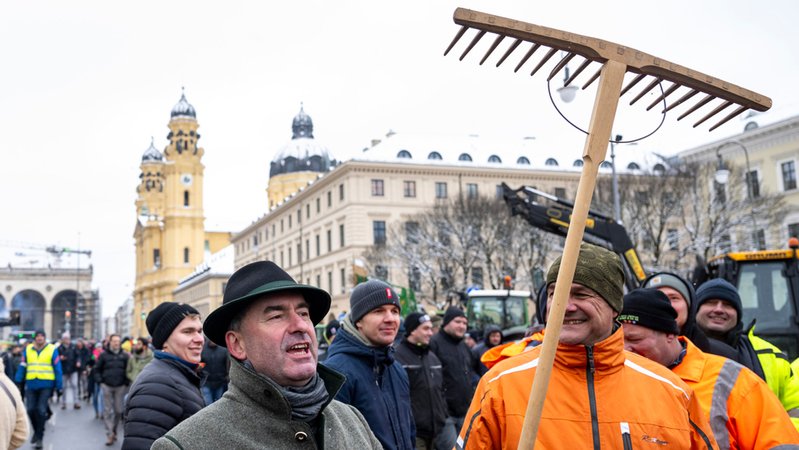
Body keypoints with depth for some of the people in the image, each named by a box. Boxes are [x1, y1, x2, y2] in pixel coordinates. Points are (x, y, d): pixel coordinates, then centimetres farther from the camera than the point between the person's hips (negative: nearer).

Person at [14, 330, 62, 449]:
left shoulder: (52, 350, 0)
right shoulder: (28, 350, 8)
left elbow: (57, 368, 1)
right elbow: (22, 367, 8)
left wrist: (59, 386, -2)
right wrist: (17, 382, -1)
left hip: (46, 385, -3)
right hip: (31, 385, 3)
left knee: (41, 410, -8)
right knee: (30, 409, 1)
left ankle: (39, 437, 3)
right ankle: (37, 431, 27)